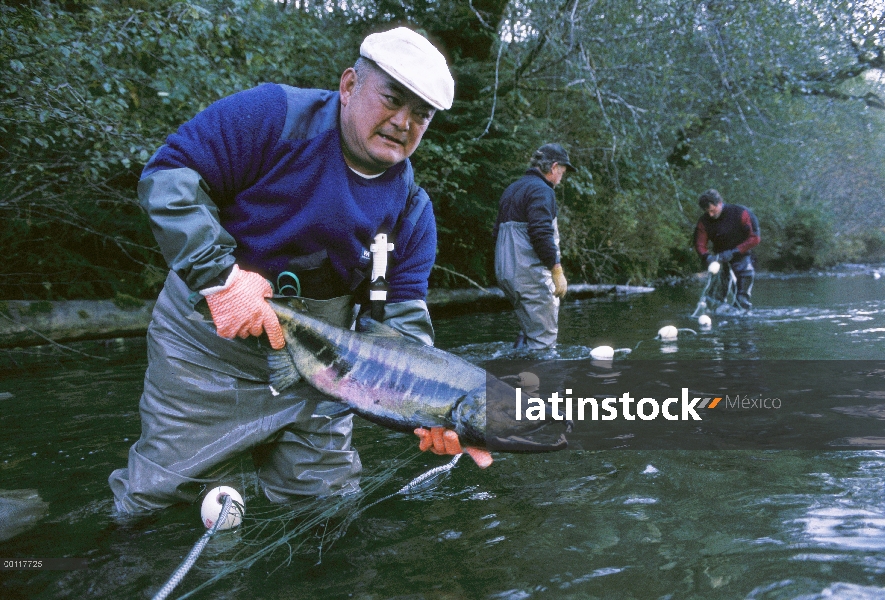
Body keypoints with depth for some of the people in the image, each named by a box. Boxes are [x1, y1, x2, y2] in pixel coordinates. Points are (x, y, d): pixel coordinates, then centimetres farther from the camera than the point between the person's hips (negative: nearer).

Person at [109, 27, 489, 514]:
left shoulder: (412, 208, -2)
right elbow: (169, 172, -19)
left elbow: (404, 315, -4)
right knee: (160, 499, 8)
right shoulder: (277, 115, -16)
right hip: (209, 343, -3)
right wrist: (218, 274, -31)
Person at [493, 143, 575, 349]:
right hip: (531, 275, -10)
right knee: (544, 336, -5)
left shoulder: (511, 189, 19)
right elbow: (542, 234, -21)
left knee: (528, 330, 19)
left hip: (506, 273, 10)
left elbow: (498, 232, 23)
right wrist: (557, 271, -17)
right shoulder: (541, 190, -10)